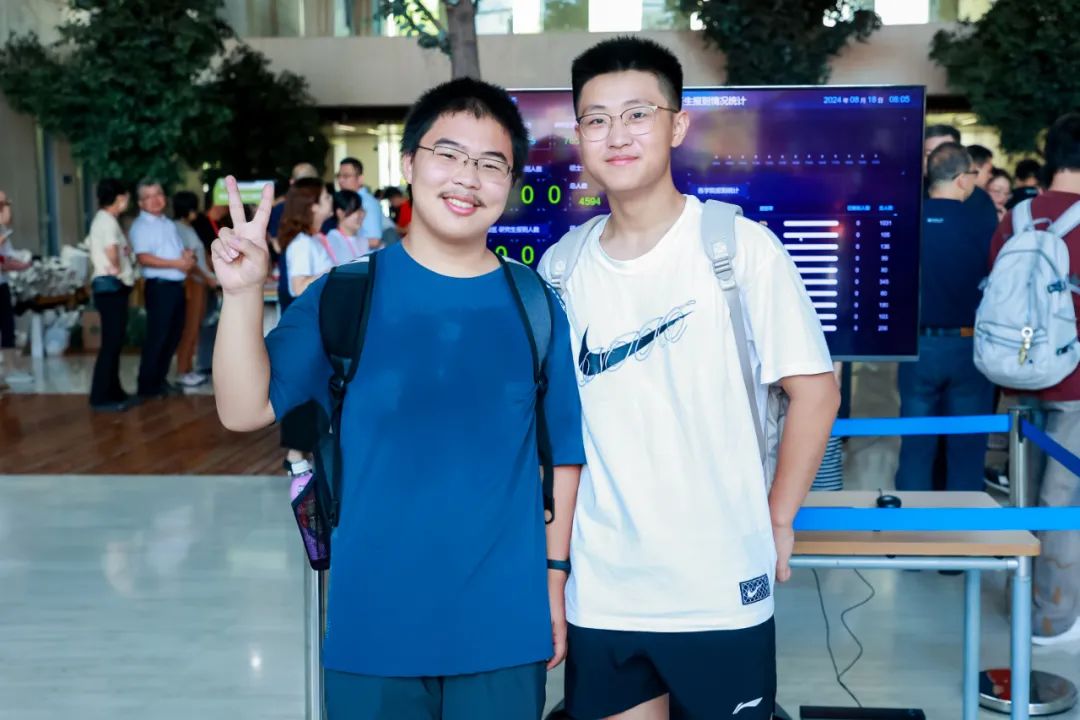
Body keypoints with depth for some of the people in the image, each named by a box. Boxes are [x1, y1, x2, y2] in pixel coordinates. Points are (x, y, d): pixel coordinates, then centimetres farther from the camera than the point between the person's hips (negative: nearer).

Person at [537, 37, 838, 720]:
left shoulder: (740, 246, -9)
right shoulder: (562, 266, 2)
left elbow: (815, 389, -4)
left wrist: (777, 519, -3)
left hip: (718, 586, -3)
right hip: (599, 590, 3)